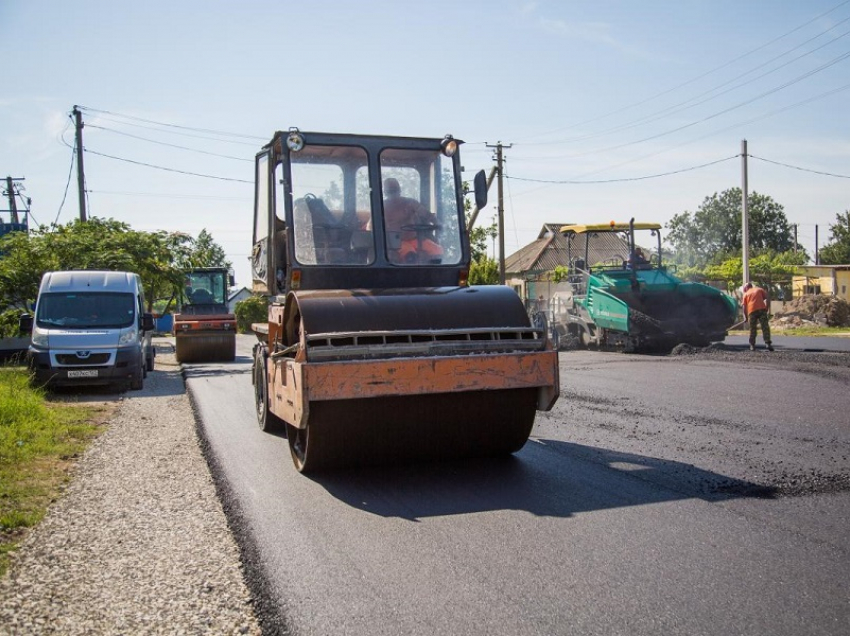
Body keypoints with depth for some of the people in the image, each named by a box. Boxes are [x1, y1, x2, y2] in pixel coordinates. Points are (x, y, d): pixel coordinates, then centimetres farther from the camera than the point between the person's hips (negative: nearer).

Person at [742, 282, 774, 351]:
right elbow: (766, 298, 9)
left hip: (751, 311, 0)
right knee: (765, 327, -2)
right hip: (762, 309, 0)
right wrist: (766, 308, 16)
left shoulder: (746, 294, 18)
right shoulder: (760, 289, 21)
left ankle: (752, 345, 7)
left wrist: (745, 317, 17)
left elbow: (744, 307, 12)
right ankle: (768, 344, -12)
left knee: (752, 329, 8)